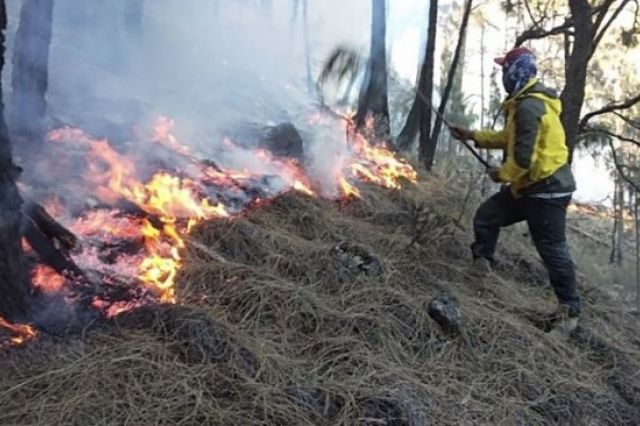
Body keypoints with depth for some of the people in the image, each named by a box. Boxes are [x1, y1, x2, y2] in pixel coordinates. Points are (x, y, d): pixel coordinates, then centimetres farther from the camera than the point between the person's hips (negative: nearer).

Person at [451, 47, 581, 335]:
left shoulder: (528, 107, -22)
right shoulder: (526, 102, 12)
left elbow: (523, 157, -25)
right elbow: (511, 138, 24)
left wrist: (502, 175, -7)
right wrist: (473, 136, 20)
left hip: (546, 188, -10)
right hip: (529, 185, 10)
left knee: (551, 250, -2)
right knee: (486, 217, 13)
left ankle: (570, 309, 10)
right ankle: (481, 268, 28)